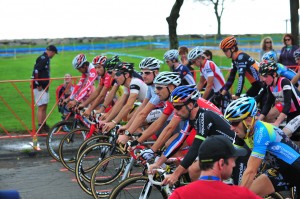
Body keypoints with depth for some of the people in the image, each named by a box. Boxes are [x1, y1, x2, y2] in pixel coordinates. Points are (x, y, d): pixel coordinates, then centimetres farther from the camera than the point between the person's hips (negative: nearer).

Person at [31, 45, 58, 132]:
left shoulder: (46, 59, 16)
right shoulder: (43, 58, -15)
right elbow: (36, 71, -23)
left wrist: (46, 85, 14)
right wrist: (38, 85, -20)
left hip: (44, 87, 10)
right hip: (39, 87, -10)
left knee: (44, 107, 14)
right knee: (41, 107, -9)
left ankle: (44, 125, 22)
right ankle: (40, 127, -8)